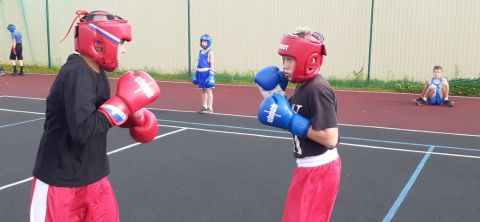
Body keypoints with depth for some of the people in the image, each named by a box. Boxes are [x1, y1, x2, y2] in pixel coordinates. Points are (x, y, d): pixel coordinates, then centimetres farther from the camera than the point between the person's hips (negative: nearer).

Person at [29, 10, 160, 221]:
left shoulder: (96, 72, 2)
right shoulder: (76, 74, -24)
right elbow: (83, 130, -33)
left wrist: (132, 117, 0)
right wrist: (124, 102, -26)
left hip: (92, 175, 8)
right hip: (61, 180, -8)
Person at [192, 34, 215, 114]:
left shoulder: (210, 52, -6)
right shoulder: (200, 52, 14)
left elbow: (212, 64, -10)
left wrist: (211, 74, -17)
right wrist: (196, 73, 17)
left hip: (207, 73, -7)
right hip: (201, 73, 7)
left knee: (208, 90, -4)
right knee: (203, 90, 11)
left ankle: (210, 108, 0)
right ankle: (204, 107, 19)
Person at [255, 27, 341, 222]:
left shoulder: (317, 89, -24)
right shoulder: (303, 85, 5)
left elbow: (331, 139, -28)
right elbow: (296, 116, 14)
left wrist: (290, 121, -25)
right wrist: (277, 93, 3)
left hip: (319, 170, -10)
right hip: (310, 168, 10)